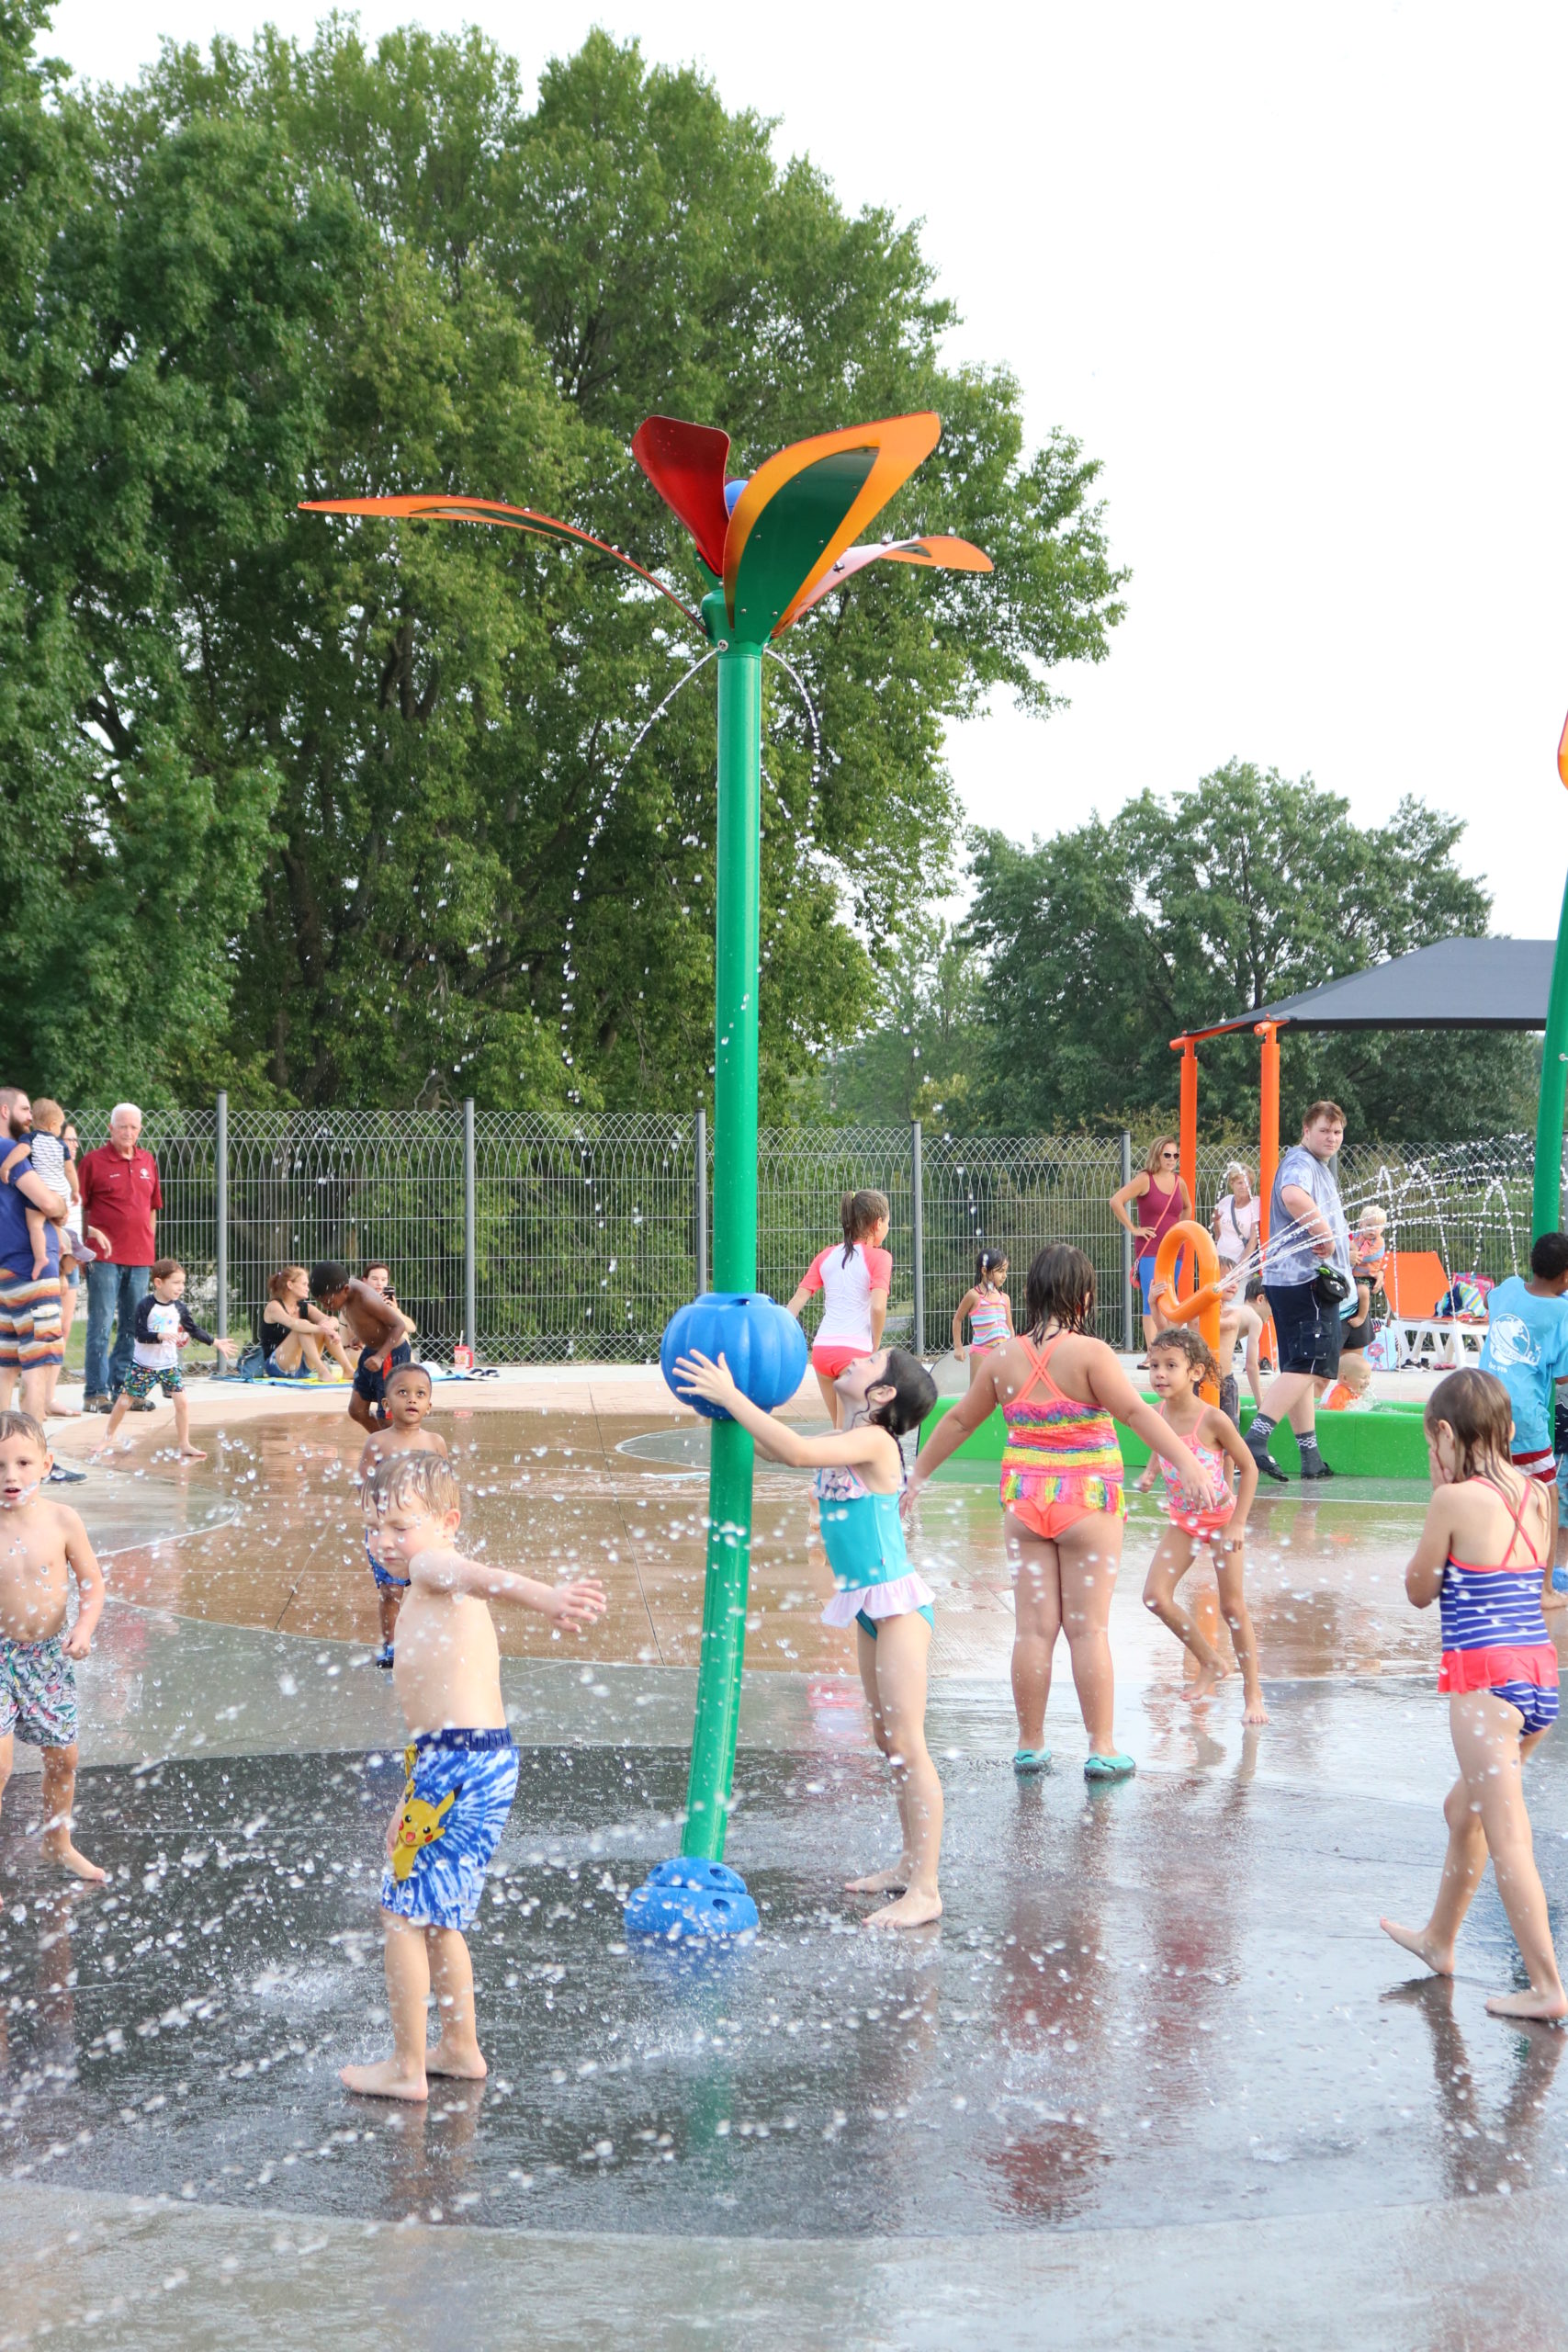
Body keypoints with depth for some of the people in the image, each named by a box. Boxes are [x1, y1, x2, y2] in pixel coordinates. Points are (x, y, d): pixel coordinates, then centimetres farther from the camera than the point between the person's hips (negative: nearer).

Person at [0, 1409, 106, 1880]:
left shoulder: (61, 1521, -10)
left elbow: (91, 1580, 0)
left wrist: (83, 1628, -15)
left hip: (51, 1654, 3)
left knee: (63, 1757, 15)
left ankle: (58, 1843, 38)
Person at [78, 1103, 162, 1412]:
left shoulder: (147, 1161, 13)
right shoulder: (94, 1161, -1)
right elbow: (78, 1208, 0)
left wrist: (150, 1248, 15)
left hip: (140, 1258, 5)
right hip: (105, 1257, -5)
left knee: (132, 1327, 8)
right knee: (101, 1325, -4)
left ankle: (122, 1388, 15)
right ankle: (97, 1392, 0)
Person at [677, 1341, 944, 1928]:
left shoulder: (874, 1441, -18)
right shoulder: (841, 1441, 10)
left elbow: (796, 1451, -32)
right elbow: (769, 1446, 20)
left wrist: (730, 1395, -27)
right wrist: (724, 1399, 6)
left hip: (897, 1601, -10)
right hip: (867, 1605, 10)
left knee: (908, 1744, -9)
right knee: (888, 1741, 16)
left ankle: (925, 1891, -7)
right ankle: (911, 1862, 26)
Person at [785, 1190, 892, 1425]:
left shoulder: (826, 1255, 14)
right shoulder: (879, 1257, -1)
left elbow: (797, 1300, 7)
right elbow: (878, 1307, -15)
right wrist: (875, 1348, -3)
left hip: (822, 1347, 5)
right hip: (856, 1349, -5)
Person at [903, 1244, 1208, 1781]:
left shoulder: (1004, 1358, 2)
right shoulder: (1088, 1354, -12)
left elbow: (958, 1420, 11)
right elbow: (1136, 1411, -20)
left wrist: (918, 1473, 22)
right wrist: (1187, 1464, -22)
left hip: (1024, 1501, 4)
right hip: (1087, 1502, -4)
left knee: (1033, 1628, 8)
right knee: (1089, 1629, 2)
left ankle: (1030, 1745, 13)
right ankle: (1102, 1749, 5)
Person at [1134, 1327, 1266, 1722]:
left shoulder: (1213, 1419, -24)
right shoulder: (1158, 1414, -8)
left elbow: (1249, 1468, -14)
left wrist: (1238, 1524, -16)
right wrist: (1149, 1474, -4)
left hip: (1221, 1518, -5)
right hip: (1183, 1520, 5)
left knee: (1233, 1607, -2)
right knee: (1155, 1597, -4)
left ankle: (1253, 1694, 13)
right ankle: (1211, 1663, 17)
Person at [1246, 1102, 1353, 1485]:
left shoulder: (1319, 1167, 25)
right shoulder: (1300, 1162, -10)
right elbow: (1293, 1196, -33)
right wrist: (1326, 1235, -24)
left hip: (1301, 1280, 11)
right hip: (1305, 1280, -11)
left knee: (1300, 1368, 12)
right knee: (1308, 1364, -15)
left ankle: (1311, 1457, 17)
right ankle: (1256, 1437, -22)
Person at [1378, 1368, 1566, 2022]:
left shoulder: (1455, 1501, -11)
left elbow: (1420, 1591, 0)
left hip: (1486, 1679, -8)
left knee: (1506, 1836, -4)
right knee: (1464, 1808, 25)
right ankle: (1439, 1939, 40)